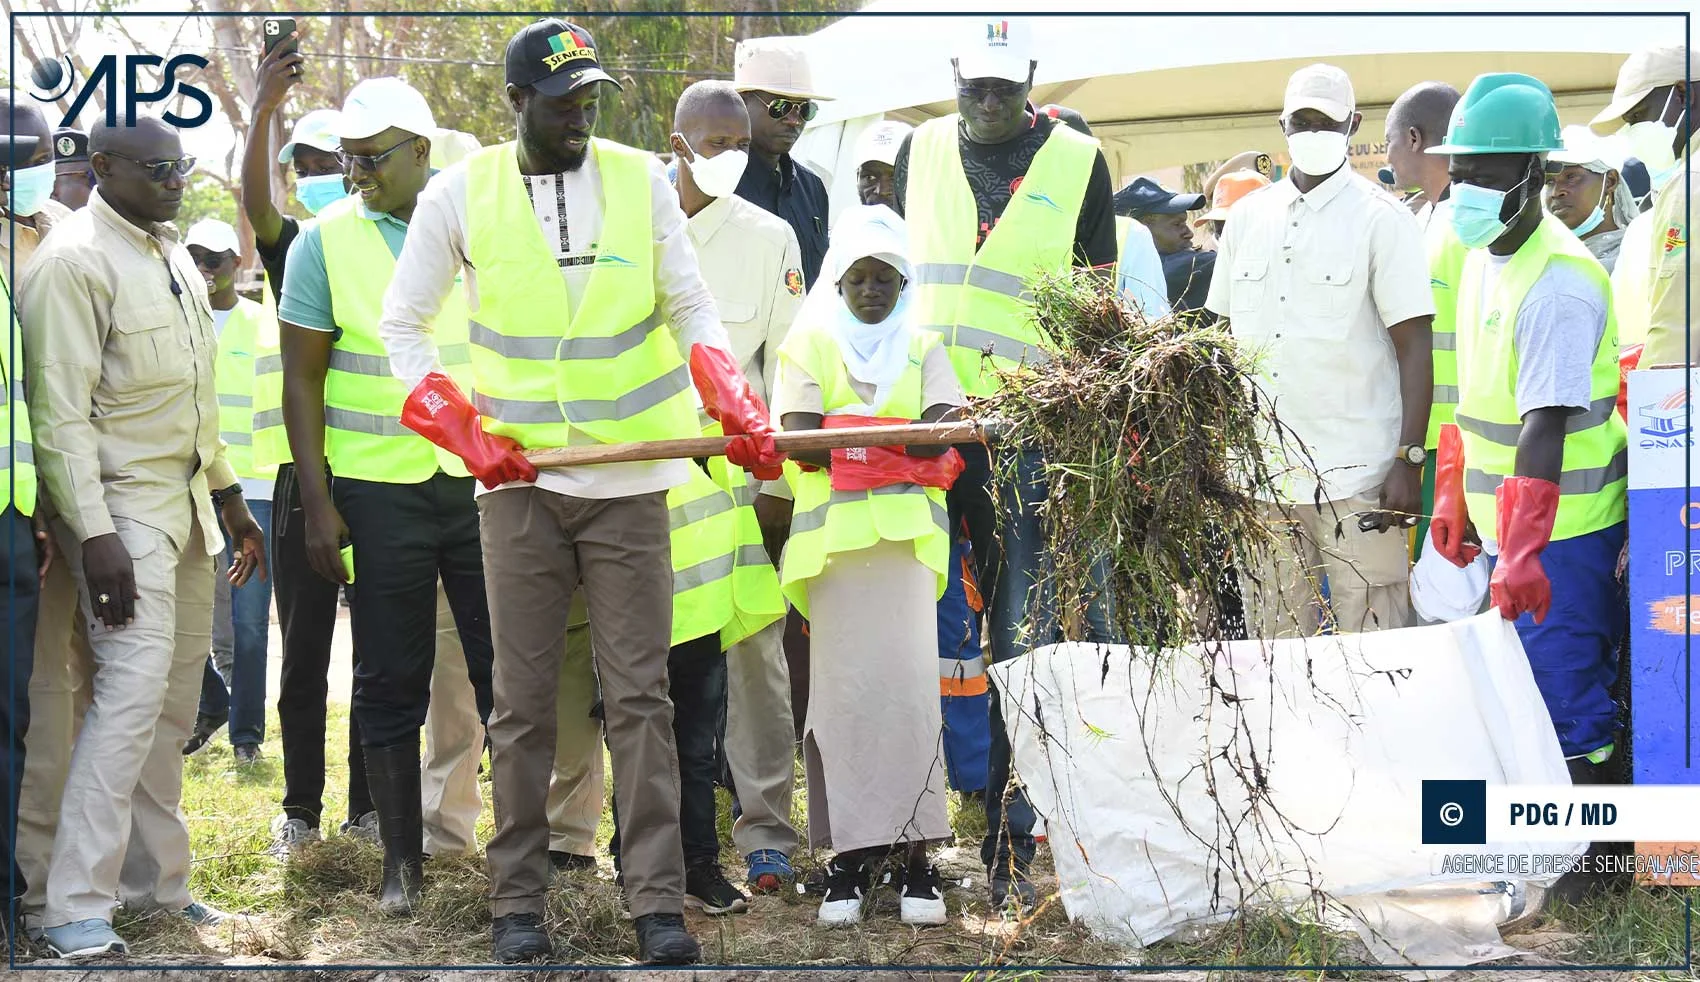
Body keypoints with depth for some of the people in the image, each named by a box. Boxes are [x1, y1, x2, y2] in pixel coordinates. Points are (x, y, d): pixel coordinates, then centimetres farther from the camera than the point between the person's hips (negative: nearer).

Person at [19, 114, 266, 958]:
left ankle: (164, 886, 17)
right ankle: (78, 913, -16)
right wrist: (94, 536, -22)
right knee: (134, 689, -17)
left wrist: (228, 496, 22)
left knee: (174, 702, 10)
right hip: (120, 506, -9)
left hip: (186, 500, 9)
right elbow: (61, 414, -17)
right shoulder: (73, 262, -13)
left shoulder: (171, 254, 14)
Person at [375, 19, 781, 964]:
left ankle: (660, 903, -2)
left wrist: (741, 410, -12)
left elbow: (691, 311, 6)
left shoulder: (643, 181, 3)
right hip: (518, 478, 0)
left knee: (641, 696, -2)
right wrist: (466, 433, -5)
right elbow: (405, 323, 8)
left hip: (629, 478, 0)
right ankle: (519, 904, 9)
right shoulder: (460, 194, 1)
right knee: (525, 701, 3)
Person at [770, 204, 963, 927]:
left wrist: (845, 433, -14)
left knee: (907, 682, -8)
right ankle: (850, 852, -3)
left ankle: (914, 852, -8)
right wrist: (902, 439, -8)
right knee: (843, 686, -5)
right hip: (835, 533, -1)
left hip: (907, 532, 1)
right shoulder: (810, 344, 12)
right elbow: (800, 444, -2)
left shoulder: (922, 347, 16)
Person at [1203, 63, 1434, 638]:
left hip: (1356, 481, -5)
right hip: (1261, 477, 5)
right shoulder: (1248, 218, 14)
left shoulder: (1382, 219, -1)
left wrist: (1409, 461, -13)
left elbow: (1414, 347, -5)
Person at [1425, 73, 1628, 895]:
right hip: (1507, 519, 9)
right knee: (1524, 682, 16)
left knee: (1563, 681, -5)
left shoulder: (1560, 284, -22)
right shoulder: (1484, 260, 8)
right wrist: (1455, 499, 20)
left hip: (1559, 527, -9)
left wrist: (1523, 553, -32)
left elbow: (1547, 428, -28)